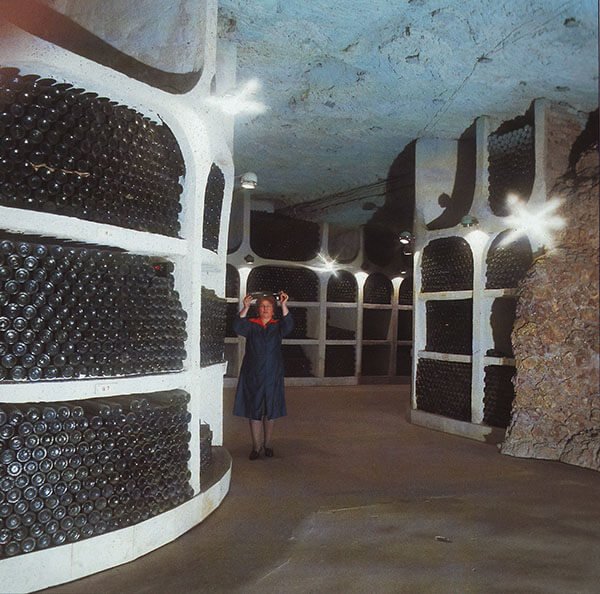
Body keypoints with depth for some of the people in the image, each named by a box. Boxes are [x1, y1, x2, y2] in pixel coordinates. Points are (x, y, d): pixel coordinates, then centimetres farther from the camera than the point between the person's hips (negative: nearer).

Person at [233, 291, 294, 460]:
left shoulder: (277, 326, 6)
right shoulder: (251, 325, 3)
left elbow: (288, 326, -16)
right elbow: (238, 327, -16)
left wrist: (284, 305, -27)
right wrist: (245, 308, -28)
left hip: (272, 374, 1)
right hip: (253, 374, -1)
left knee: (270, 410, 6)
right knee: (254, 409, 0)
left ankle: (268, 444, 18)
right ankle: (256, 446, 8)